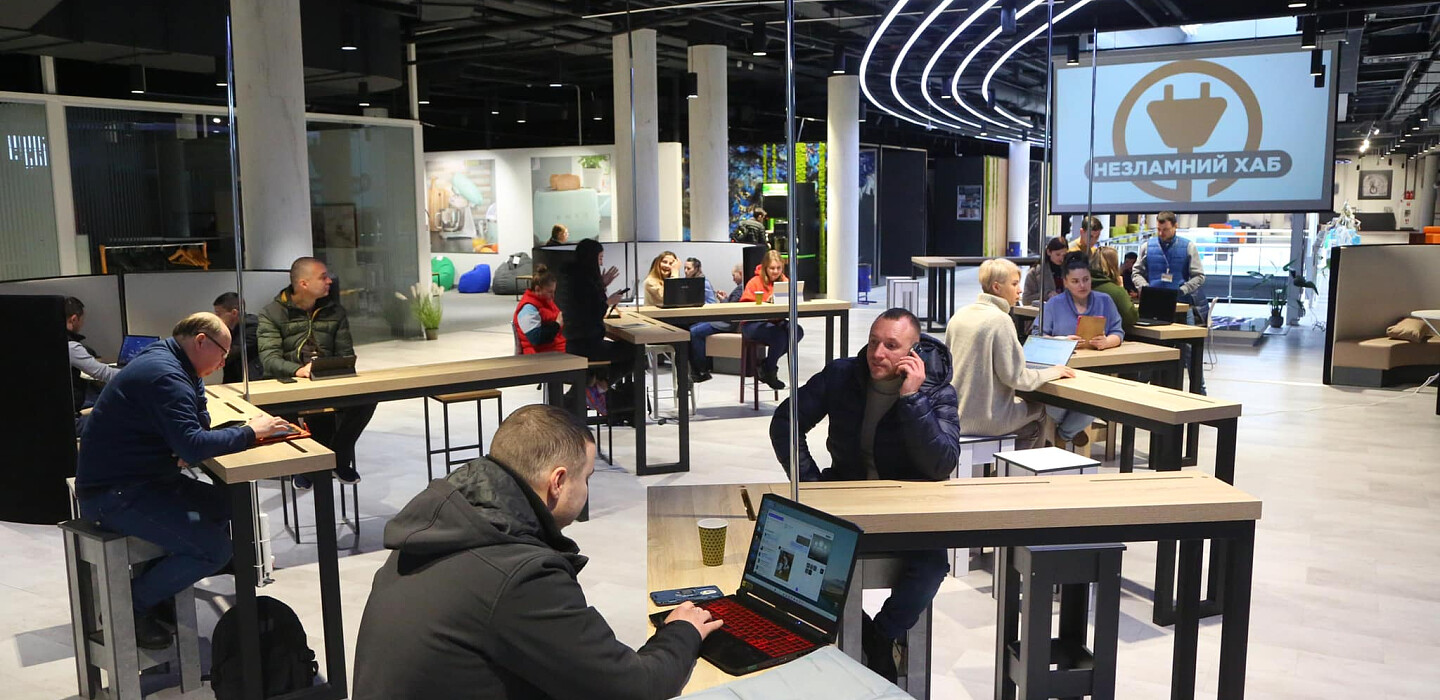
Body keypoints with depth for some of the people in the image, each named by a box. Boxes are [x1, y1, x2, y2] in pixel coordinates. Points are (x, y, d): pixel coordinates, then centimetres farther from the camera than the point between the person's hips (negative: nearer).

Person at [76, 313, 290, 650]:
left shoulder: (164, 360, 12)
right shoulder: (165, 375, -21)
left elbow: (201, 423, 12)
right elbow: (192, 446, -29)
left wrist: (196, 380, -1)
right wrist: (250, 432, -19)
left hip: (140, 478, 11)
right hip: (112, 493, -11)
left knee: (225, 506, 12)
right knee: (214, 548, -19)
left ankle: (157, 584, 17)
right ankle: (131, 607, 1)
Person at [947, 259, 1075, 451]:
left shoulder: (959, 316, 5)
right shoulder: (999, 320, -19)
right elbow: (1014, 376, -18)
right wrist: (1052, 372, -3)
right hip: (986, 419, -7)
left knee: (1024, 403, 30)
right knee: (1040, 413, 20)